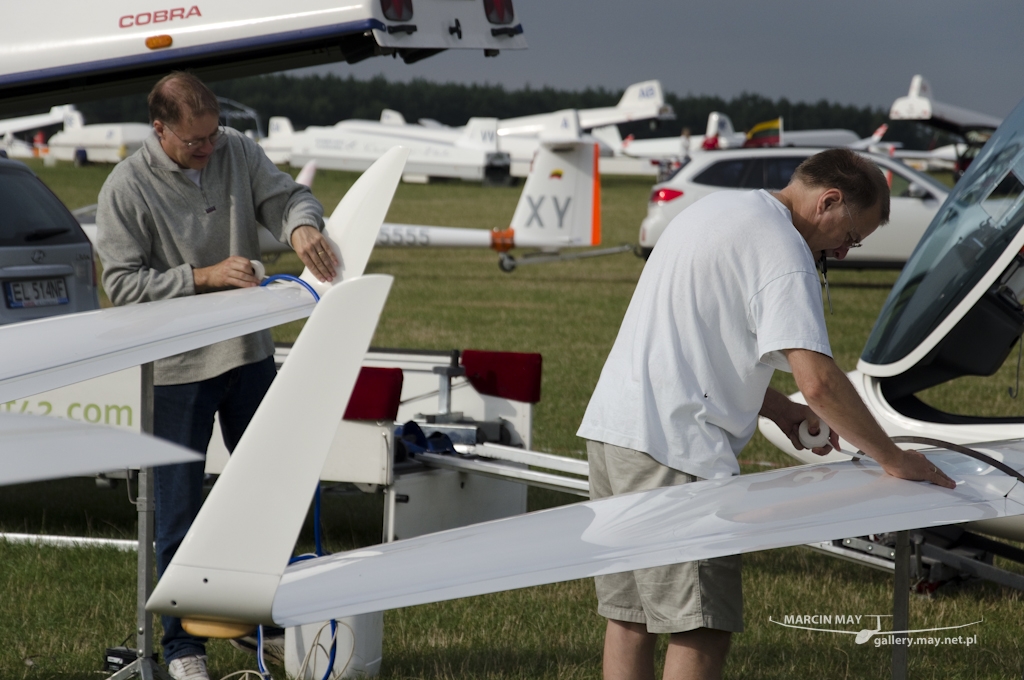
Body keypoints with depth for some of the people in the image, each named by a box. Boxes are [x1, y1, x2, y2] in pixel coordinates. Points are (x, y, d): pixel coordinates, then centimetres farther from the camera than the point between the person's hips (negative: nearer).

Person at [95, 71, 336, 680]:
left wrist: (301, 225, -26)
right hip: (177, 369, -5)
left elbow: (287, 196, -1)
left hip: (250, 355, 5)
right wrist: (205, 277, -24)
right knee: (180, 511, 1)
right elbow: (123, 284, -15)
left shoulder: (238, 153, 0)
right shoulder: (126, 189, -12)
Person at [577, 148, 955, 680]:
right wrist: (893, 460, -9)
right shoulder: (783, 251, -11)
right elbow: (818, 382, -19)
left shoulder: (719, 210, 20)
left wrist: (775, 409, 17)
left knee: (629, 616, 12)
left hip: (611, 425, 10)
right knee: (703, 629, -9)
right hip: (672, 451, -10)